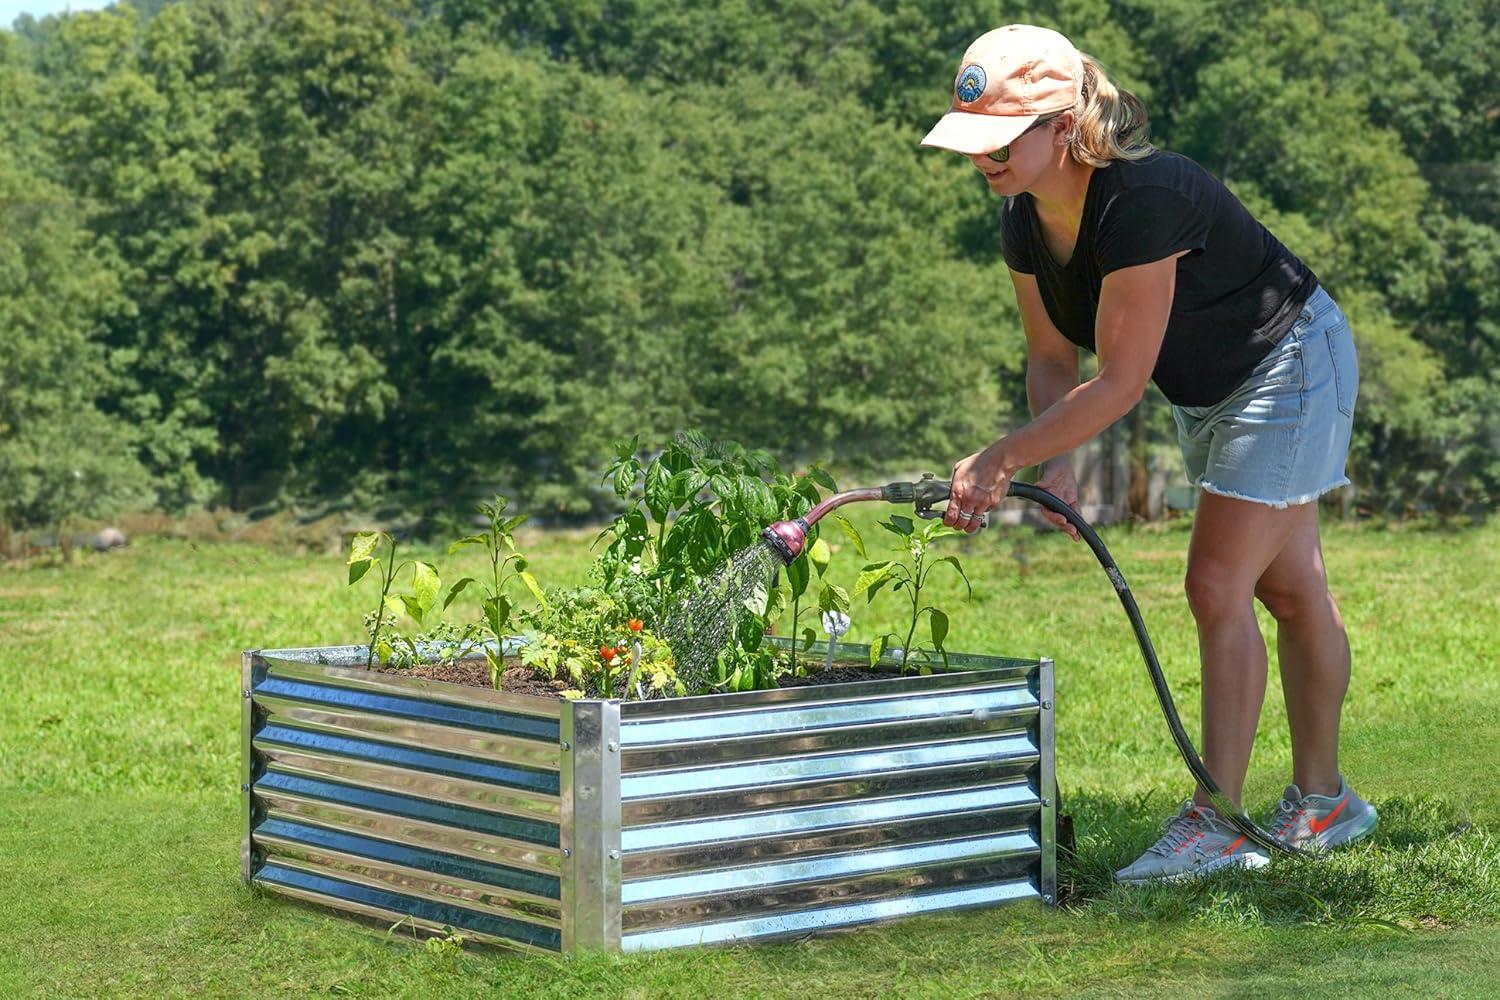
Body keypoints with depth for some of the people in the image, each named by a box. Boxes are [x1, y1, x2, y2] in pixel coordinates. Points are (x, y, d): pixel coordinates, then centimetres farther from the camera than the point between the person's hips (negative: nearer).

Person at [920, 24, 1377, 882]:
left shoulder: (1143, 201, -36)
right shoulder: (1026, 222, -10)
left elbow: (1120, 384, -34)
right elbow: (1053, 359, 0)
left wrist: (1000, 460, -31)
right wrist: (1055, 462, -17)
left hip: (1291, 363, -8)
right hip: (1211, 389, 9)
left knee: (1218, 587, -13)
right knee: (1290, 590, 16)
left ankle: (1216, 826, -8)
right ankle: (1323, 803, 27)